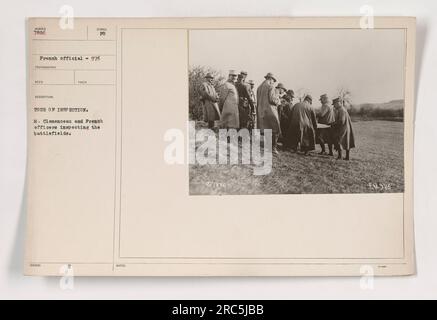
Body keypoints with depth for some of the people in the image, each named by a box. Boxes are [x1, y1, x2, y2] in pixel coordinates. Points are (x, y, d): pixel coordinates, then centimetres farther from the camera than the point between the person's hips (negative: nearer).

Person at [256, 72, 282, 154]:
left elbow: (258, 101, 16)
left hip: (260, 112, 8)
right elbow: (272, 99, -15)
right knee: (275, 130, -2)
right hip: (270, 110, -8)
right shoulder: (271, 86, -6)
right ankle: (273, 147, -7)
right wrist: (278, 101, 4)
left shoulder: (259, 87, 18)